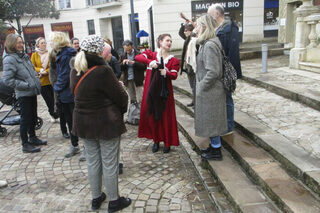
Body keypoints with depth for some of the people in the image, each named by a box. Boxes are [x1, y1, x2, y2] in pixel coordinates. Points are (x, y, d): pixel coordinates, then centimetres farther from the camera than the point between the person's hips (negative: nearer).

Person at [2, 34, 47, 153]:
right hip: (23, 94, -8)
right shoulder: (9, 59, -14)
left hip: (32, 92, 8)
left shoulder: (24, 55, 11)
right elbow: (7, 79, -20)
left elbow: (32, 71, 24)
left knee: (33, 117, 18)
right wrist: (26, 85, -20)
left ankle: (33, 138, 33)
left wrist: (37, 82, 9)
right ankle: (25, 144, 13)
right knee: (25, 119, 1)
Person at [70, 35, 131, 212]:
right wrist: (121, 87, 7)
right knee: (109, 163, 7)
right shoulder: (103, 71, -21)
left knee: (92, 161, 18)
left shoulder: (75, 72, 1)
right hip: (106, 123, -7)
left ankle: (96, 198, 34)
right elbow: (120, 97, -16)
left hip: (83, 123, 7)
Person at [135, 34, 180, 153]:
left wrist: (166, 73, -28)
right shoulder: (151, 54, 6)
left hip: (165, 92, 0)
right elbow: (138, 57, -11)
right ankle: (156, 141, 25)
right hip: (151, 91, 0)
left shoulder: (173, 60, 7)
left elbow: (174, 75, -7)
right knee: (152, 116, 7)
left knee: (166, 117, 3)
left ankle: (167, 143, 18)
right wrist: (150, 61, -29)